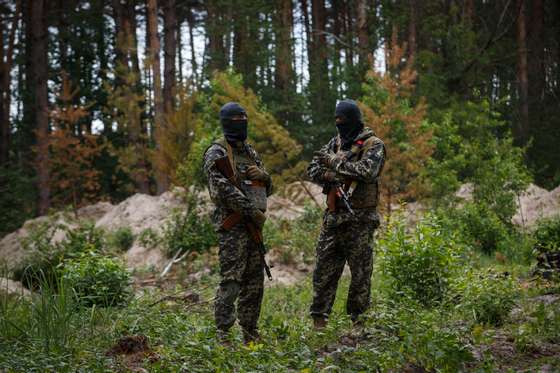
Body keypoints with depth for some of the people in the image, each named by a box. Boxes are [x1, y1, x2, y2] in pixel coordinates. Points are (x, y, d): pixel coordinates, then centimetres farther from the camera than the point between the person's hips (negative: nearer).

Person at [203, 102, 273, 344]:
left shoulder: (250, 152, 19)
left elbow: (269, 187, 22)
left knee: (254, 281, 9)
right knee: (230, 280, -11)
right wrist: (253, 210, -19)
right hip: (232, 225, -8)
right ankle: (222, 333, -10)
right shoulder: (217, 153, -6)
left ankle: (250, 332, 16)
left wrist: (262, 175, -2)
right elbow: (225, 189, -17)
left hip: (254, 224, 8)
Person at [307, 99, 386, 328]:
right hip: (333, 217, 6)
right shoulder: (335, 143, 15)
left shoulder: (373, 145, -4)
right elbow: (313, 170, 11)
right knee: (324, 269, 5)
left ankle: (357, 319, 7)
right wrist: (332, 176, -10)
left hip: (359, 220, -6)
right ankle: (318, 317, 9)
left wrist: (335, 162, -14)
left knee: (361, 273, 0)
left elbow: (367, 171, -21)